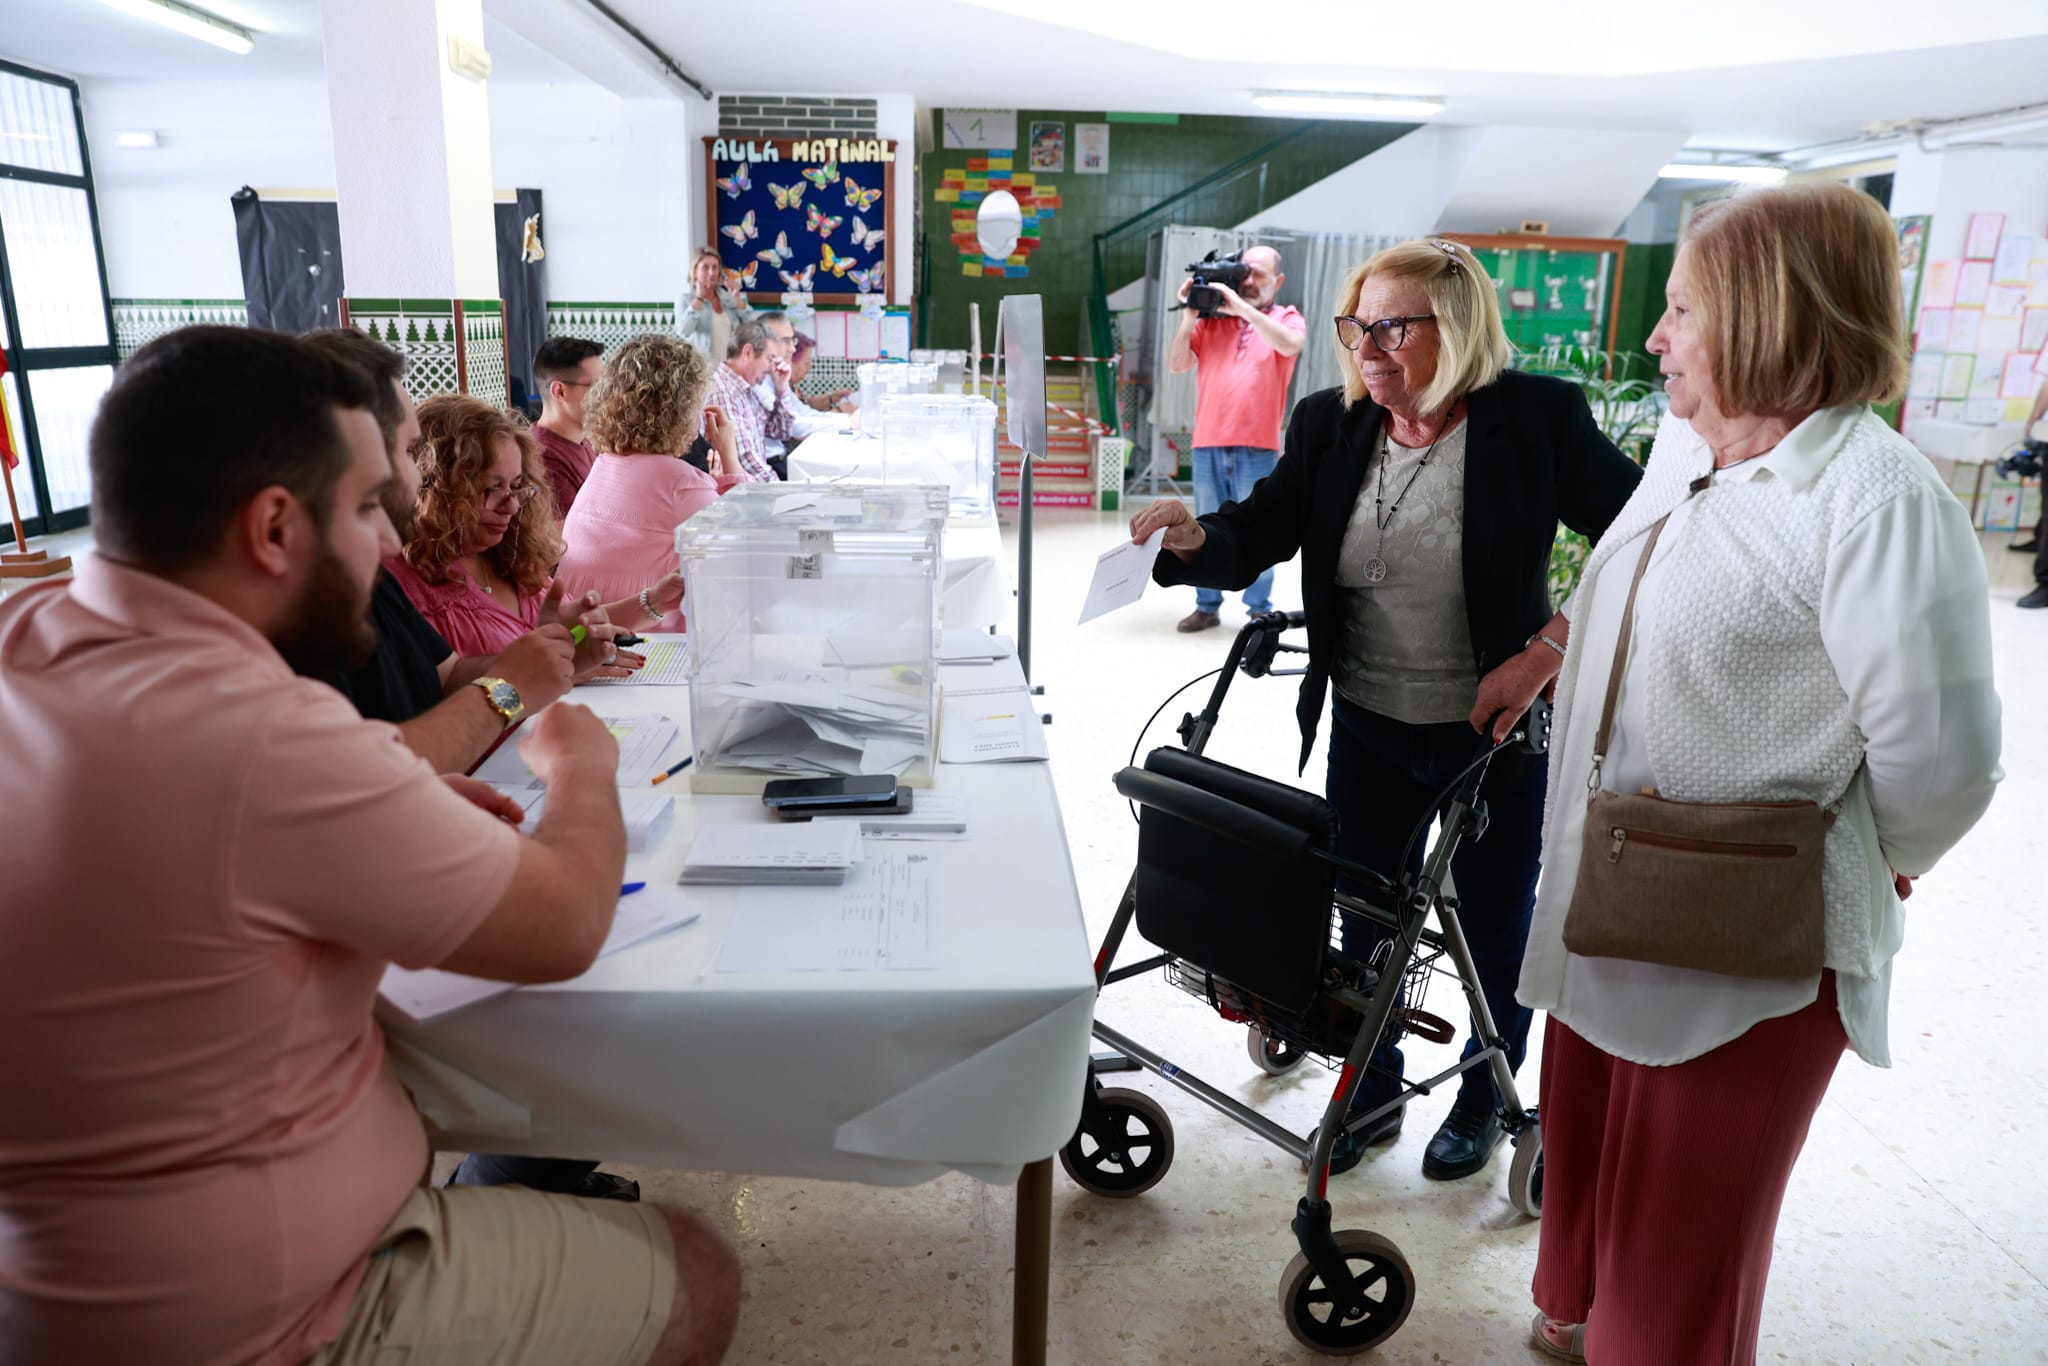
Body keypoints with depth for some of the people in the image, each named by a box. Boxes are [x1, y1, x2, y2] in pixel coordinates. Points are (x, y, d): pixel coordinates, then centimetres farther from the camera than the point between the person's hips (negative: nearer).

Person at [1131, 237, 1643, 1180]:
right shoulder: (1330, 424, -3)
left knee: (1494, 928, 17)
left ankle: (1486, 1099, 44)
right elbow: (1257, 535, -7)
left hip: (1499, 729, -3)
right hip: (1367, 730, 3)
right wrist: (1194, 541, -29)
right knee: (1365, 922, 15)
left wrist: (1546, 649, -21)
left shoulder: (1536, 418, -14)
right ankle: (1374, 1092, 41)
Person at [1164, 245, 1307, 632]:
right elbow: (1177, 365, 6)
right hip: (1208, 443, 3)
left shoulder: (1287, 318, 8)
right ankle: (1207, 606, 16)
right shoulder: (1212, 319, 12)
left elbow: (1289, 344, -16)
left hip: (1257, 446, -2)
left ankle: (1260, 610, 9)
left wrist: (1242, 308, -17)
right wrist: (1188, 316, -5)